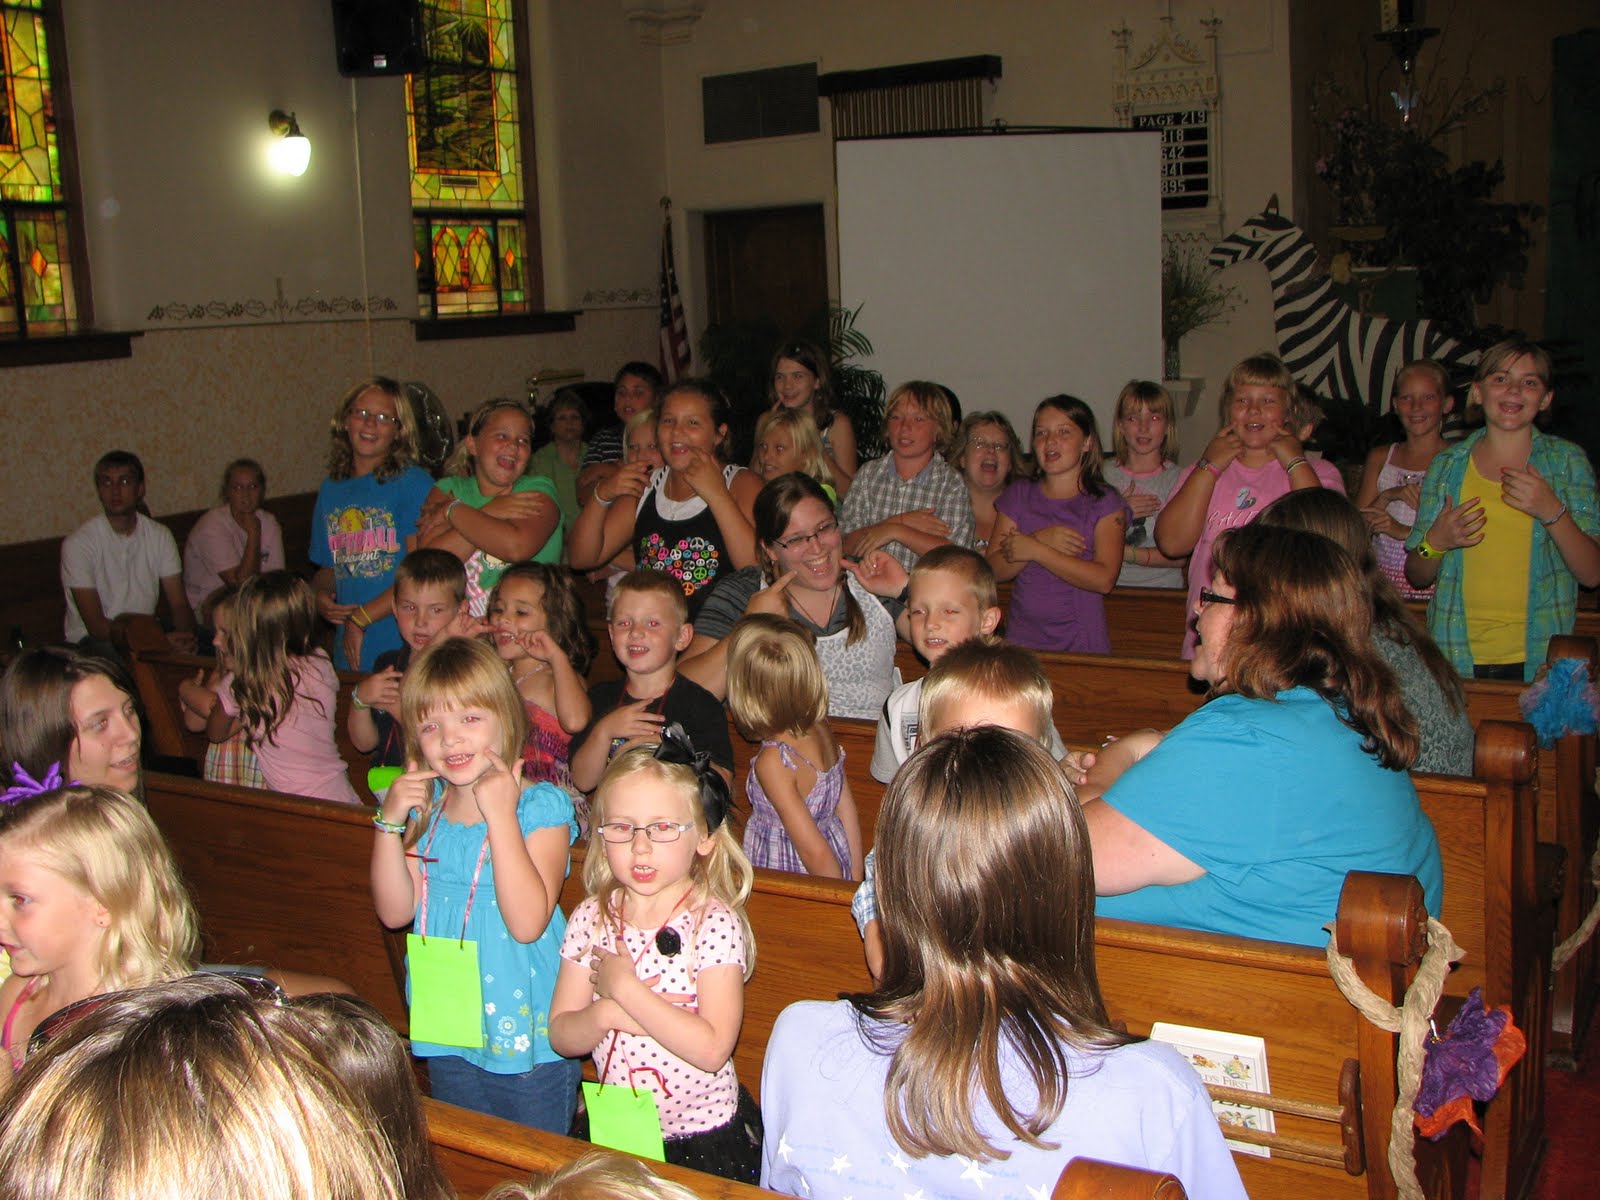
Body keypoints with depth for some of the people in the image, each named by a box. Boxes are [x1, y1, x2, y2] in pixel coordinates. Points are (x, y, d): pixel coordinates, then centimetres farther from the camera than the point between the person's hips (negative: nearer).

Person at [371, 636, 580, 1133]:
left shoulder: (542, 806, -17)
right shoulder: (427, 805, 1)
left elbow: (527, 922, -26)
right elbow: (395, 911, -1)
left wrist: (500, 815, -28)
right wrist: (389, 821, -12)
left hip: (529, 1038, -5)